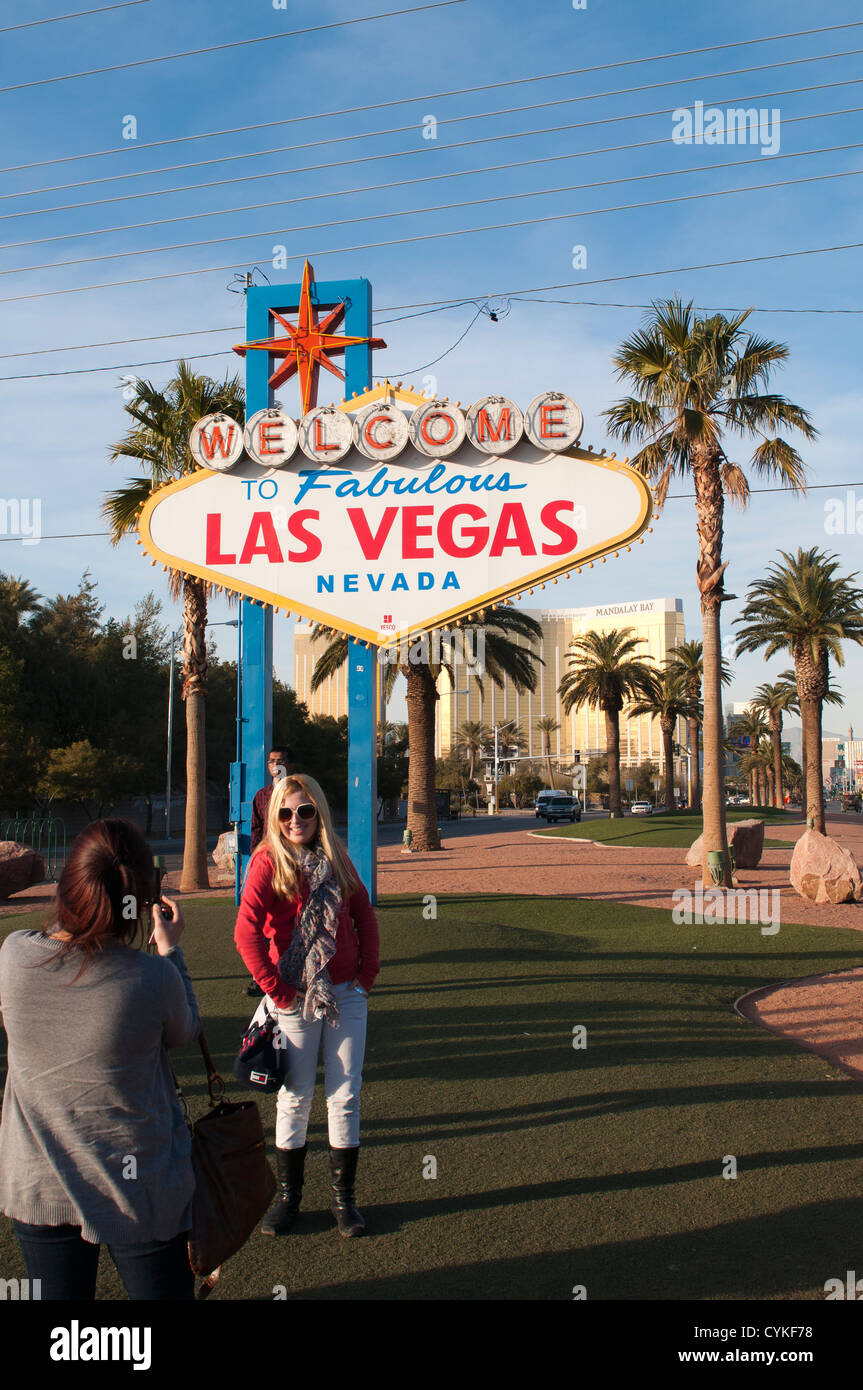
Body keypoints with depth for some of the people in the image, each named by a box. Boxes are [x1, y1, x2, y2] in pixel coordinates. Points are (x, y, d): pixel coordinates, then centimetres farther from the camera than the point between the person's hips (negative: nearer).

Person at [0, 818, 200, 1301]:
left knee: (59, 1293, 21)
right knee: (164, 1290, 17)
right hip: (139, 1189, -3)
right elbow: (185, 1033, -2)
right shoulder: (154, 979, -25)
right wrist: (170, 949, 7)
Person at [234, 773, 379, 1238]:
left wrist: (368, 971, 4)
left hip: (347, 995, 4)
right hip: (296, 999, -3)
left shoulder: (335, 858, 4)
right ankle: (288, 1196, 23)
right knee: (294, 1098, 8)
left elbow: (364, 914, 12)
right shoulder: (268, 861, -10)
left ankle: (343, 1197, 20)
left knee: (345, 1097, 7)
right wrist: (276, 990, -14)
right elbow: (246, 933, -17)